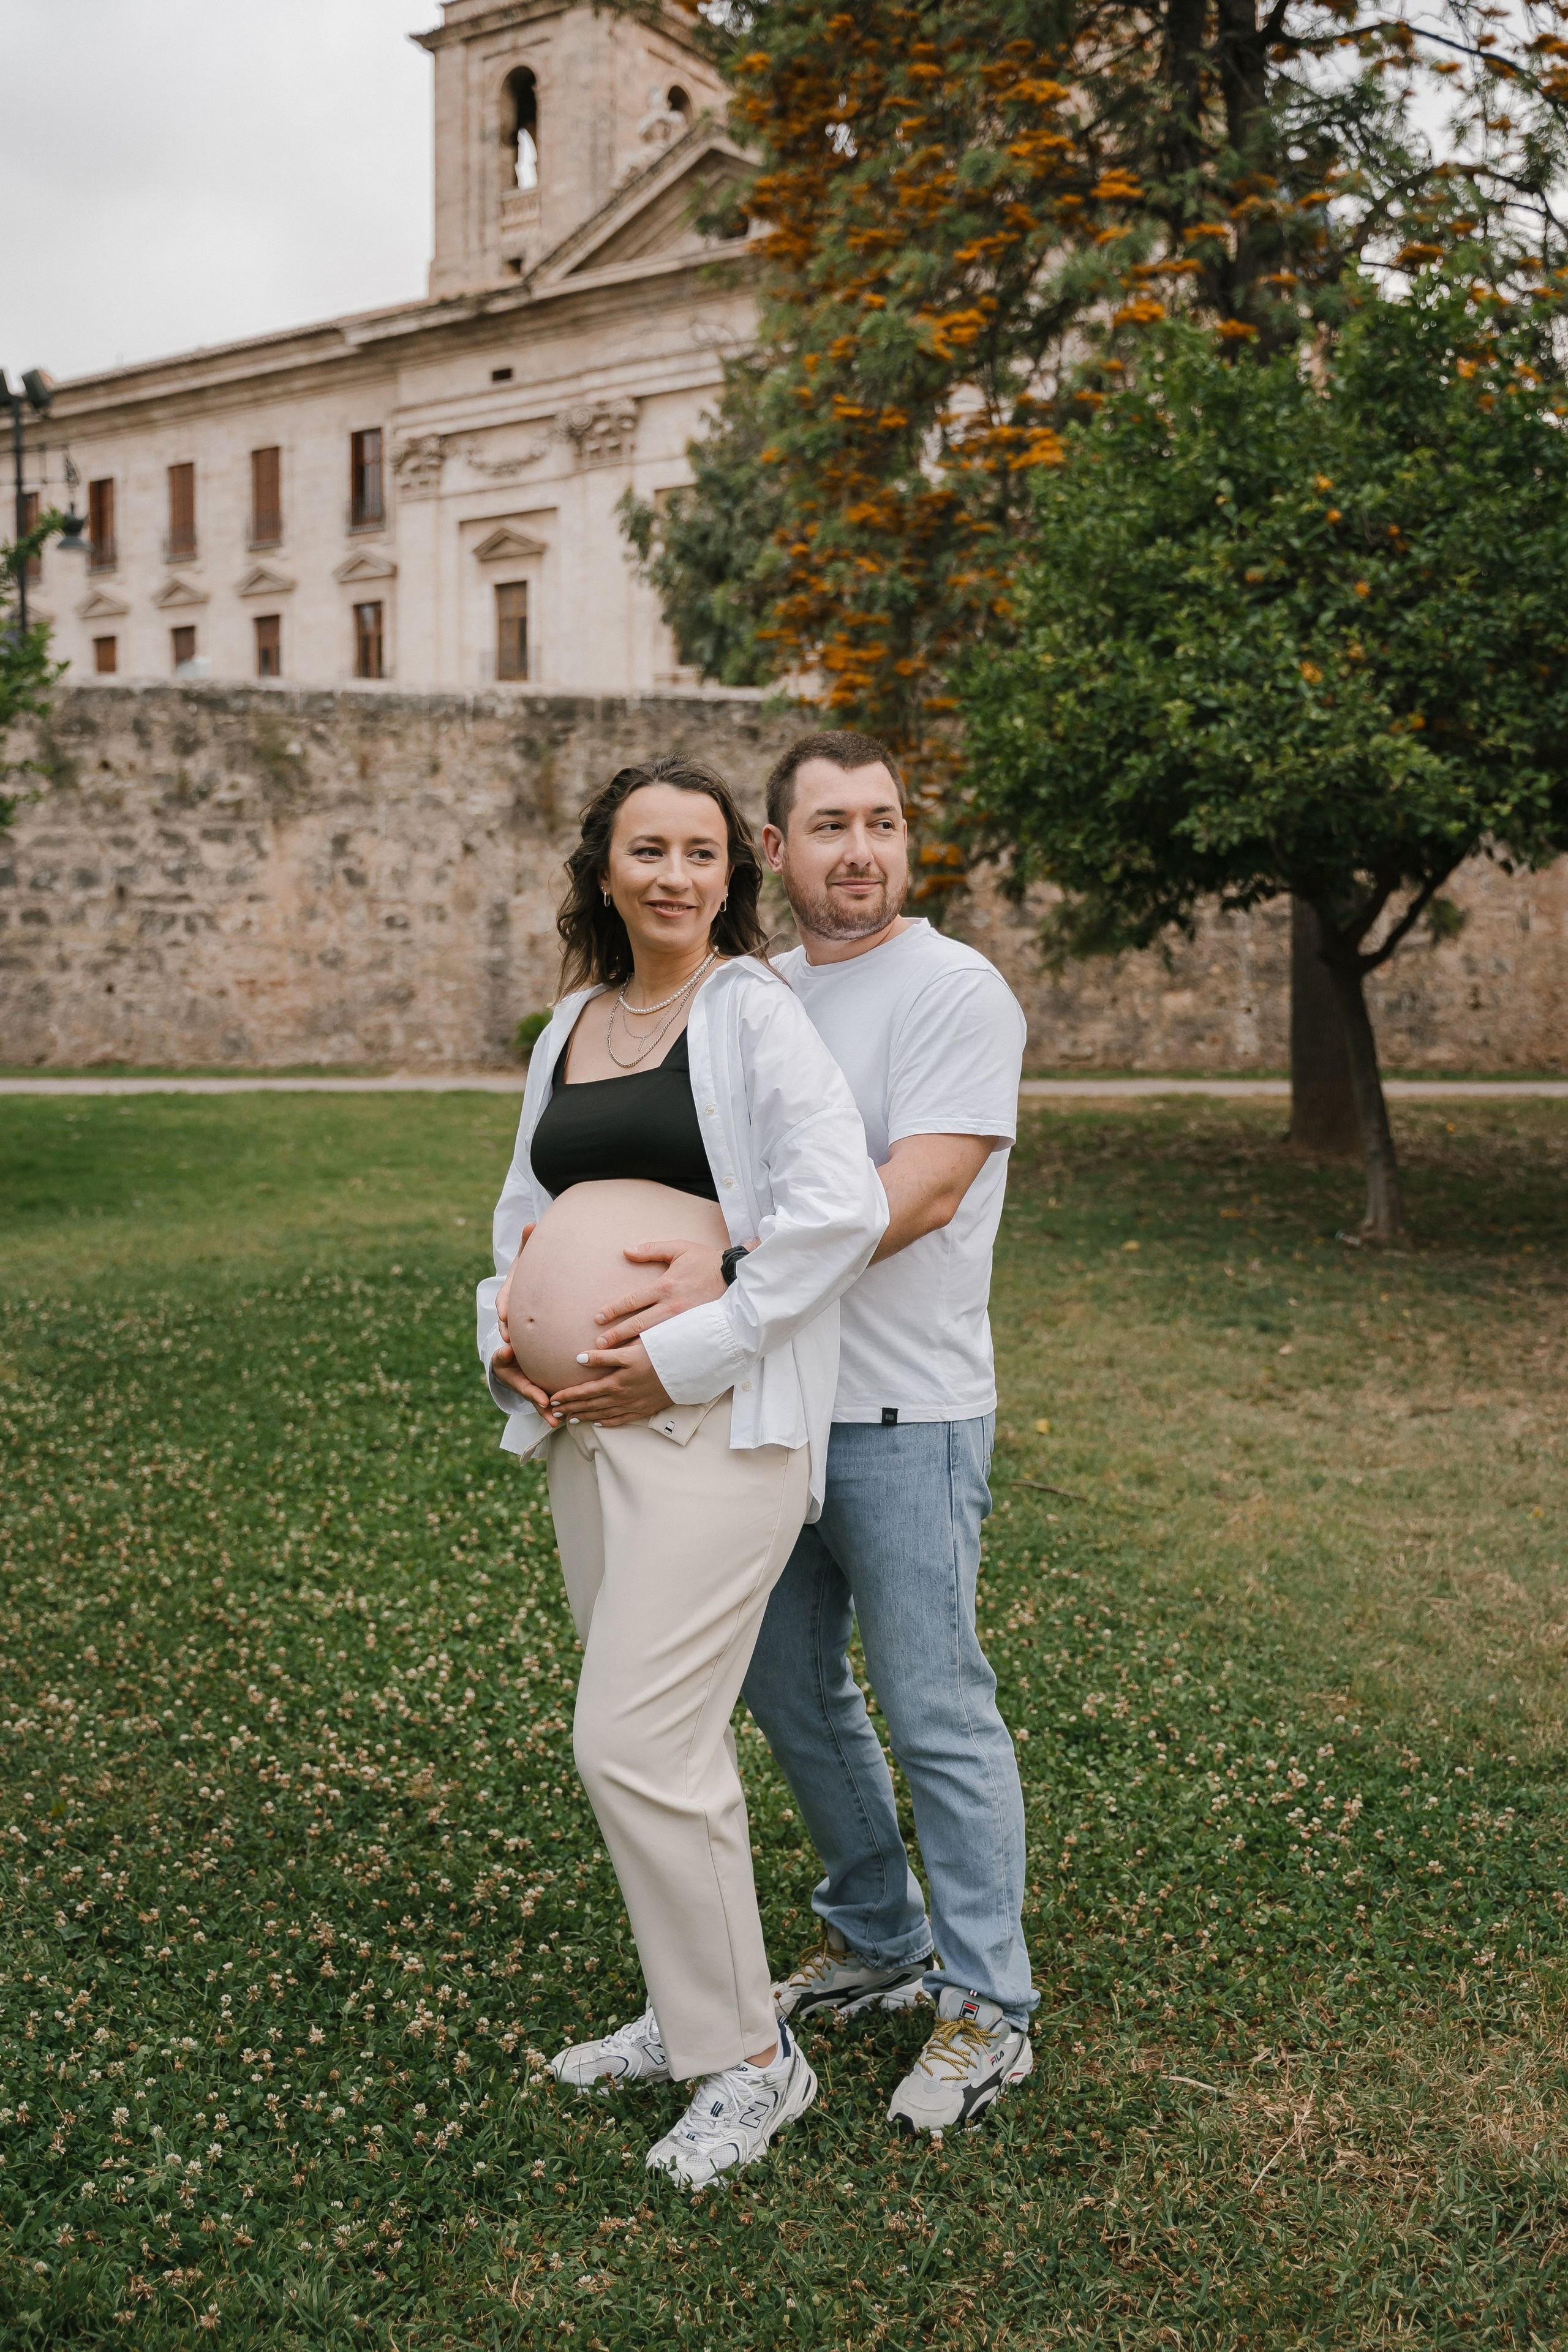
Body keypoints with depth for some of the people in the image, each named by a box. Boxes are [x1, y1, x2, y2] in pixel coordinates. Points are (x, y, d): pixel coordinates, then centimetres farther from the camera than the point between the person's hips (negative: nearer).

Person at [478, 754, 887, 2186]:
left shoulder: (754, 1010, -8)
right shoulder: (570, 1027, 13)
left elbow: (842, 1209, -19)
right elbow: (524, 1205, 24)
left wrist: (684, 1356, -18)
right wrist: (507, 1332, 5)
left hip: (719, 1422, -7)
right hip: (586, 1423, 7)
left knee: (632, 1742, -7)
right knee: (670, 1736, 16)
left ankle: (753, 2060, 12)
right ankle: (689, 2013, 35)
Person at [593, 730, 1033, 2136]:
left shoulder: (953, 991, -11)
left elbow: (923, 1188, -23)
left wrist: (732, 1279, -30)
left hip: (902, 1416, -7)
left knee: (936, 1712, 1)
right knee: (792, 1693, 17)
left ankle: (987, 2005, 18)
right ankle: (876, 1940, 36)